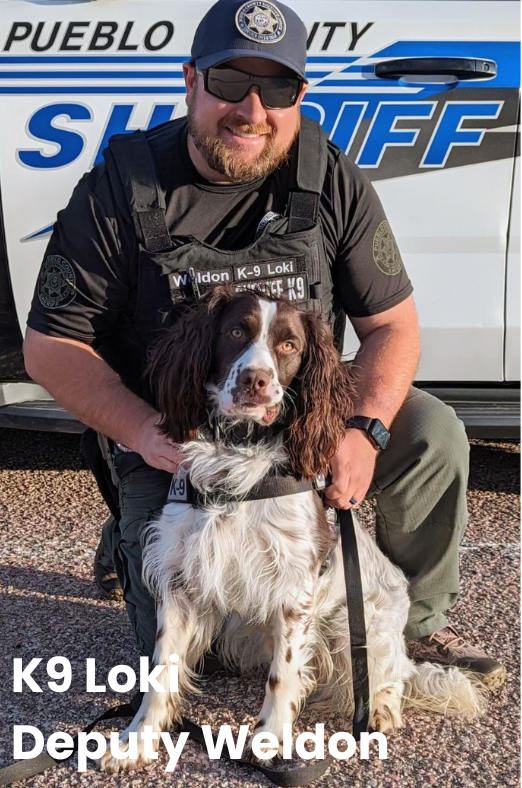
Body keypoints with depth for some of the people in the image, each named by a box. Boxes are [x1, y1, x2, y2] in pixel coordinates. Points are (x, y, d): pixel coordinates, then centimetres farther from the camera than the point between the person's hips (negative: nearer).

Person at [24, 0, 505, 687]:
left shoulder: (332, 183, -6)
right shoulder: (120, 188, -13)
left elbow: (392, 325, -4)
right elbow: (51, 345, -10)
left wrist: (365, 430, -23)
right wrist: (140, 430, -26)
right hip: (172, 445, -2)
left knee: (433, 432, -21)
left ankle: (417, 624, 4)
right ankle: (134, 544, 24)